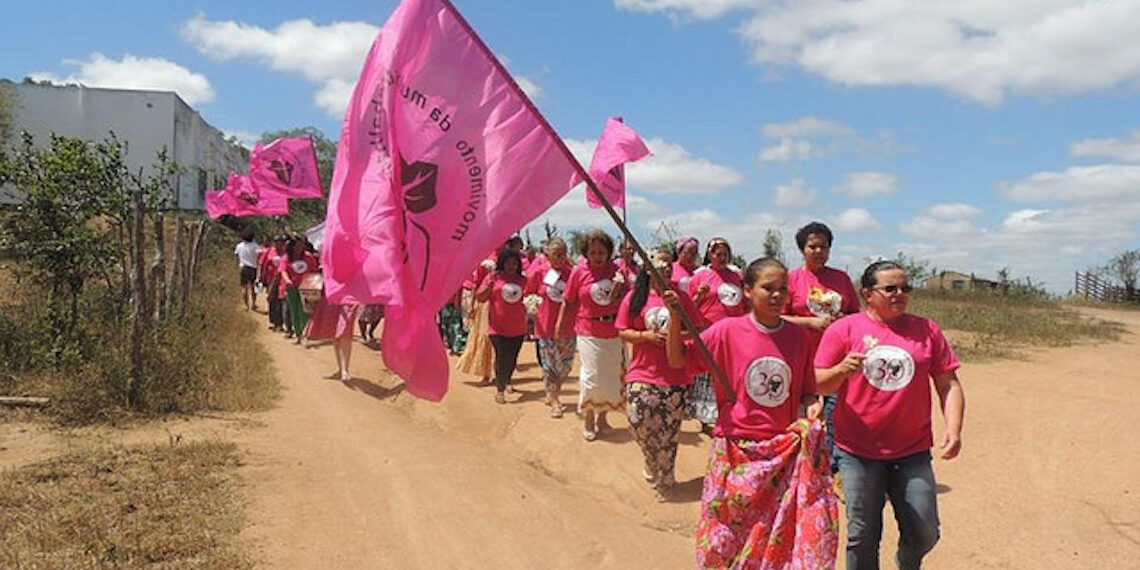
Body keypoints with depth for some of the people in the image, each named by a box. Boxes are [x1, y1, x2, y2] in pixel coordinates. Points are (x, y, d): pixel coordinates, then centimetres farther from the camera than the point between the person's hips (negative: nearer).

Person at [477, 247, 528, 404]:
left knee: (512, 359, 11)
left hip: (518, 327, 3)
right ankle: (499, 389, 4)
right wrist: (490, 284, -16)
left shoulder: (522, 280, 7)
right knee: (502, 357, -8)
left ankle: (506, 382, 34)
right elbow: (480, 297, -3)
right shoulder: (493, 277, -1)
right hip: (498, 327, -3)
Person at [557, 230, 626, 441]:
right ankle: (588, 421, 16)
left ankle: (602, 418, 30)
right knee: (591, 376, -3)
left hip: (614, 333, 3)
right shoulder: (579, 272, -5)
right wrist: (559, 326, 0)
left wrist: (620, 289, -13)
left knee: (612, 376, 11)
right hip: (589, 333, -3)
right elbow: (568, 302, 1)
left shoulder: (616, 270, 0)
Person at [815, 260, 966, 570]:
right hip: (858, 451, -2)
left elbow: (948, 385, 6)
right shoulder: (843, 329, -3)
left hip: (913, 451, 2)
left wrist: (953, 429, -7)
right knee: (863, 537, 6)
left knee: (924, 534, 8)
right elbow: (820, 385, -4)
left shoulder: (927, 331, 4)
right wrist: (842, 370, -24)